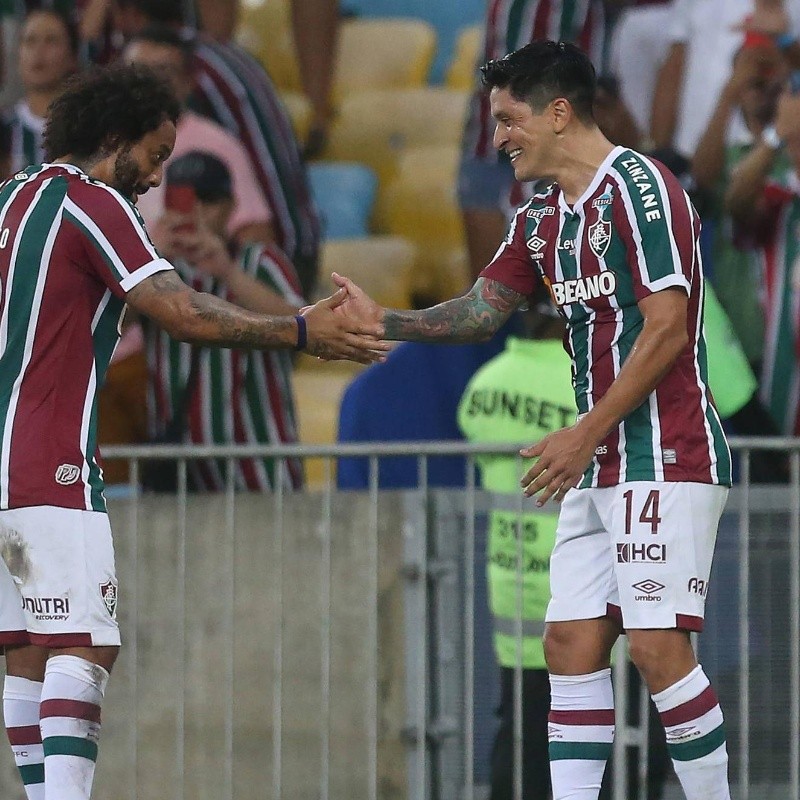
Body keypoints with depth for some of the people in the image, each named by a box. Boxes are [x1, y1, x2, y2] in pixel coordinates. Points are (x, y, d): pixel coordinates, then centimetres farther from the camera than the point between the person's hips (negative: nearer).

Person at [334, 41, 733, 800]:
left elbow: (667, 326, -17)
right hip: (601, 467, 9)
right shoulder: (540, 219, 15)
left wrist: (586, 434, -17)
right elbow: (482, 310, 19)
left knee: (658, 646, -14)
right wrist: (384, 321, 4)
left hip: (666, 458, -9)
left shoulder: (638, 188, -12)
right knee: (571, 644, 3)